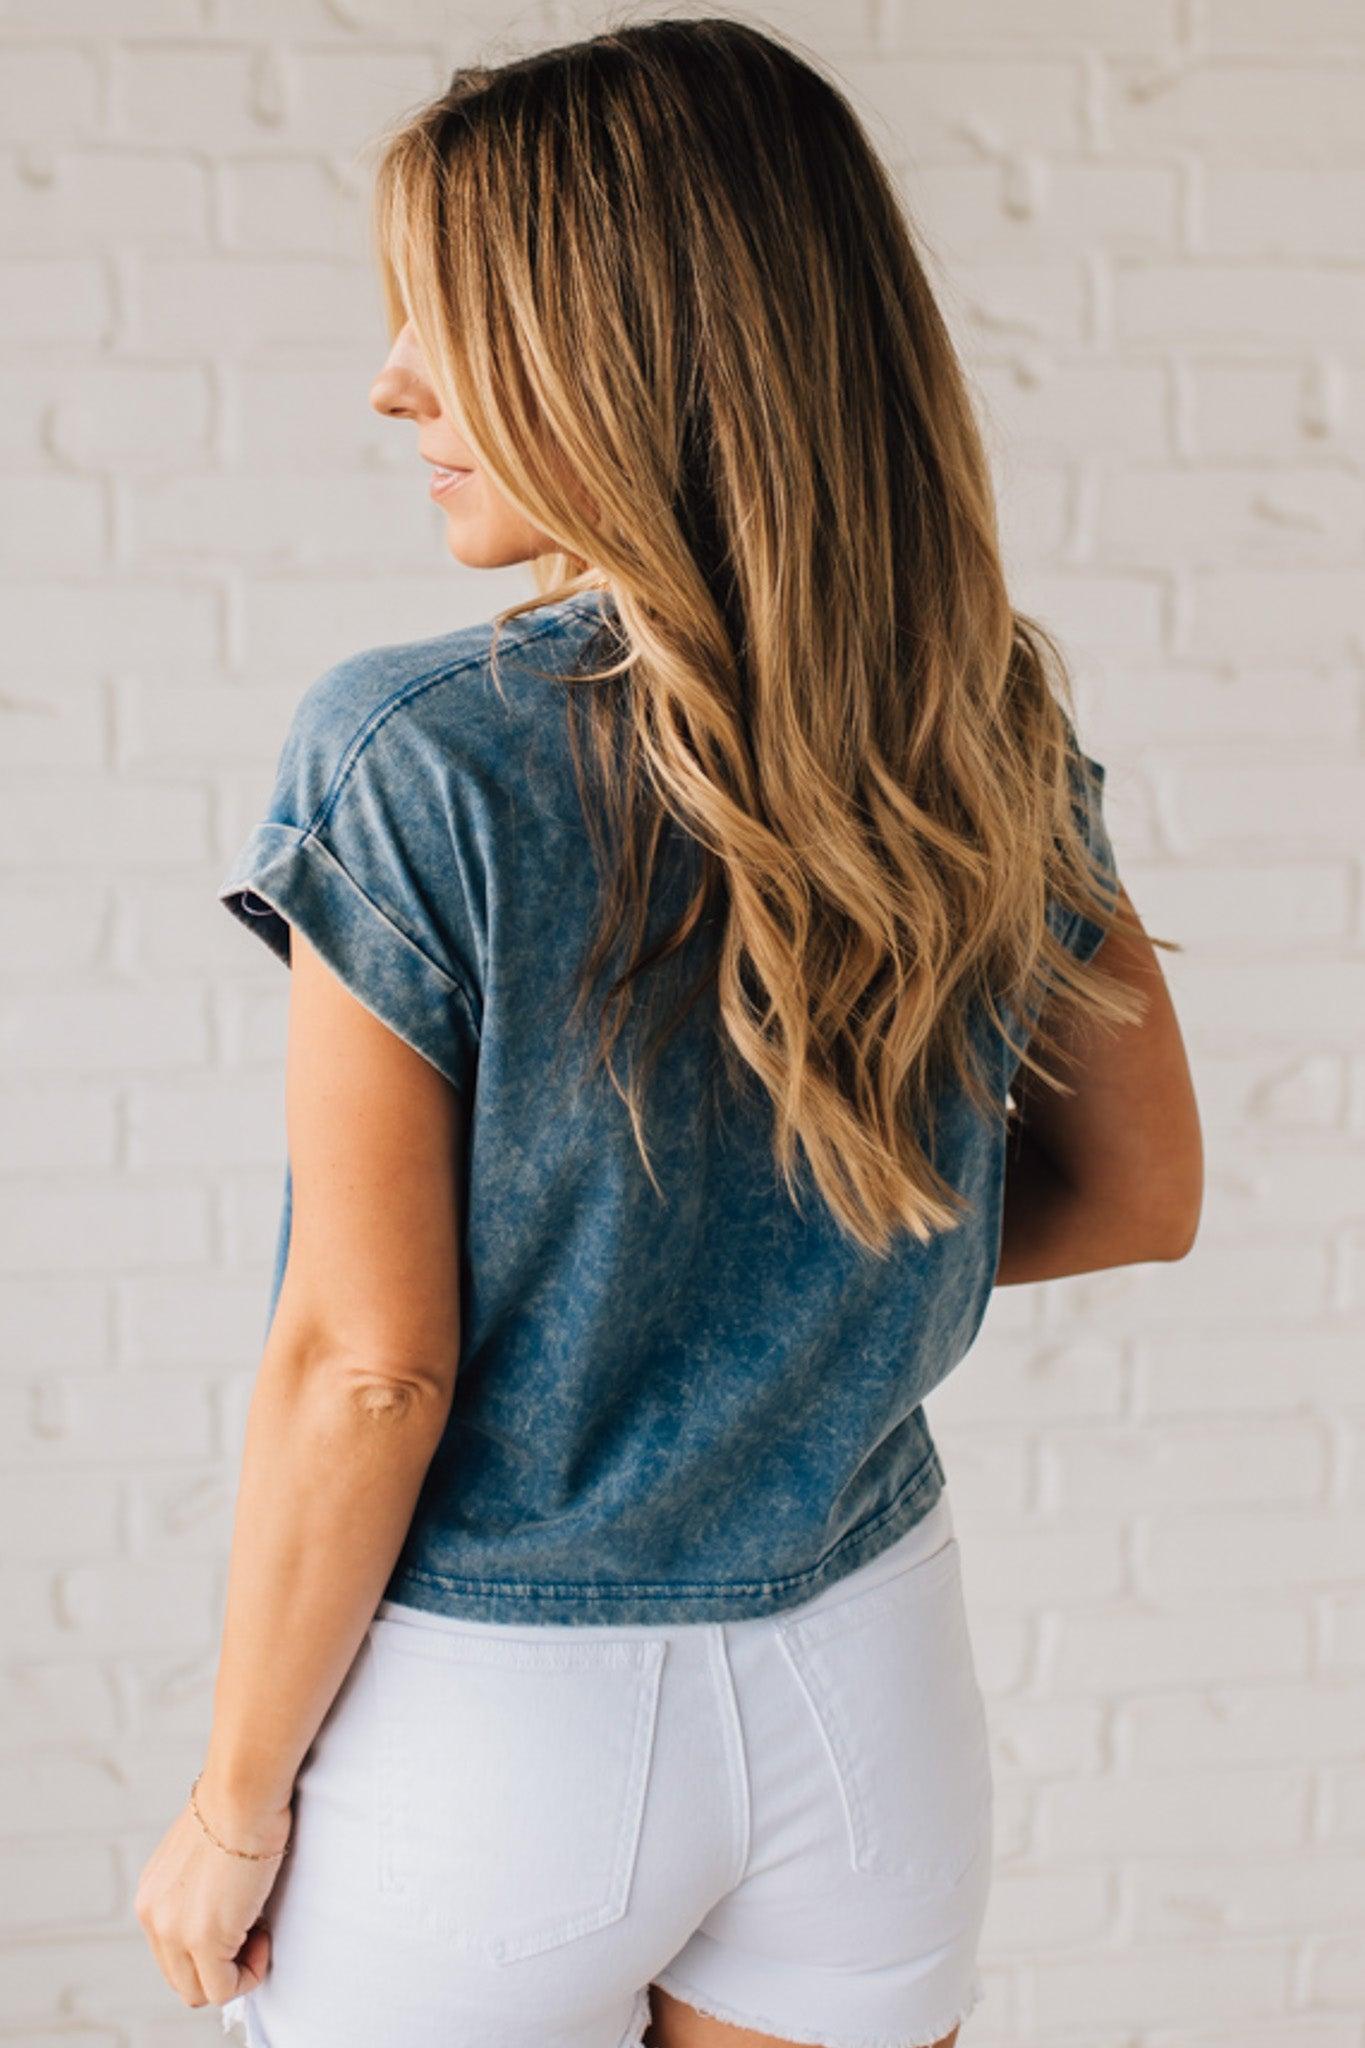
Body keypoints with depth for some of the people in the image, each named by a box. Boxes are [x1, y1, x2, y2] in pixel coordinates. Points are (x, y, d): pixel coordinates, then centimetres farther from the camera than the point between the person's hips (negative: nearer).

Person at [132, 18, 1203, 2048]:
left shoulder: (416, 760, -21)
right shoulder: (997, 739, -6)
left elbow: (364, 1365, -18)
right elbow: (1142, 1188, 5)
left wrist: (234, 1805, -5)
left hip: (487, 1712, -4)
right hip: (868, 1698, 4)